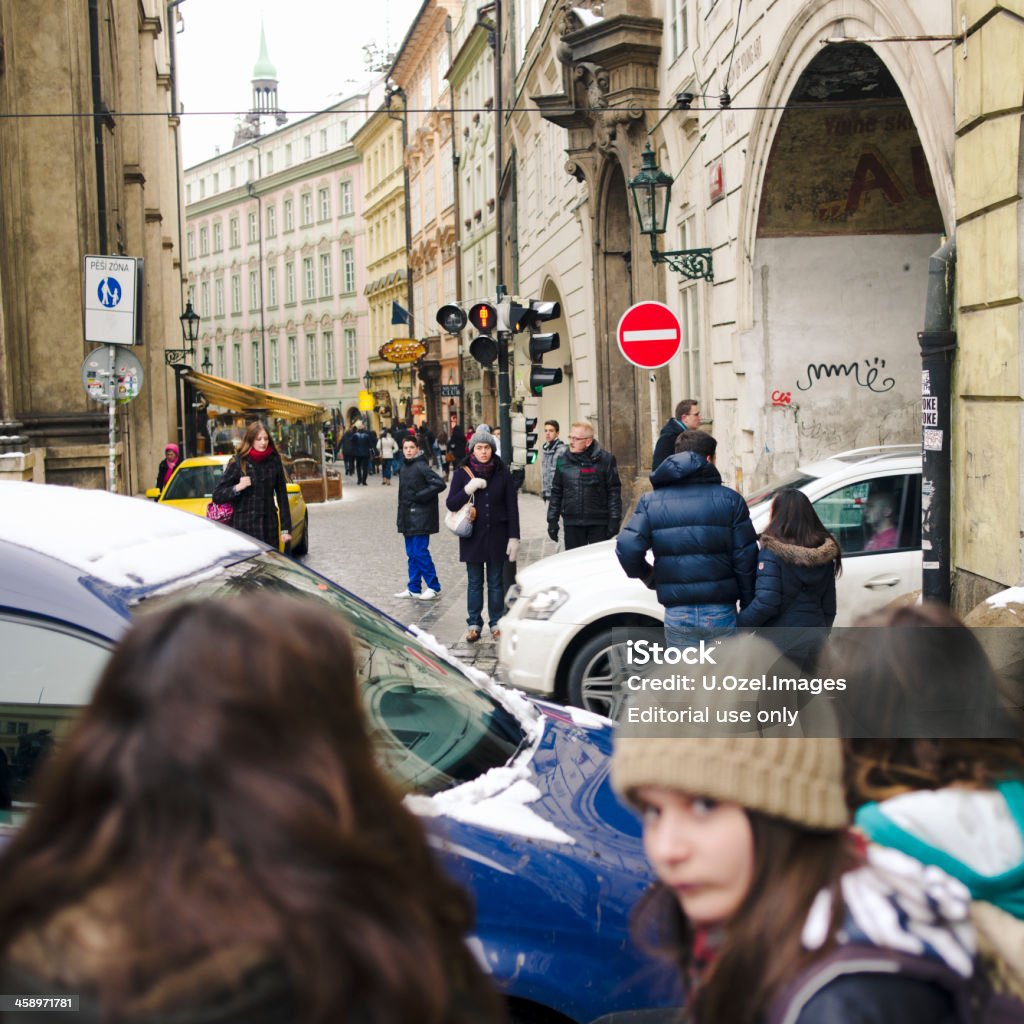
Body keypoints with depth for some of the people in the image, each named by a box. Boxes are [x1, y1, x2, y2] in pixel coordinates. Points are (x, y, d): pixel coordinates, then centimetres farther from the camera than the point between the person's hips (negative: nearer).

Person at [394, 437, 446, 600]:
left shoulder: (421, 466, -14)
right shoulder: (404, 467, 12)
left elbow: (439, 484, -22)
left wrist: (420, 496, -18)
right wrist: (401, 517, 14)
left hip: (421, 517, -8)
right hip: (408, 517, 8)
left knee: (420, 552, -7)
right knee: (412, 553, 12)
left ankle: (434, 587, 3)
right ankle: (413, 588, 18)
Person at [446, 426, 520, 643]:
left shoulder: (502, 472, -1)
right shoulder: (462, 472, -1)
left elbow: (512, 506, 1)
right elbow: (451, 504, -3)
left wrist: (514, 537, -3)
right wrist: (468, 489, -19)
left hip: (497, 536, 0)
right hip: (472, 536, 0)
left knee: (495, 582, 7)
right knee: (474, 583, 5)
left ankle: (496, 623, 15)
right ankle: (474, 624, 13)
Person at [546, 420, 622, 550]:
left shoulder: (605, 459, -3)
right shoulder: (563, 460, 6)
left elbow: (614, 491, -2)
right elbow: (556, 492, 11)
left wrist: (614, 520, -7)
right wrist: (552, 520, 7)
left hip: (599, 524, -2)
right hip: (572, 524, 2)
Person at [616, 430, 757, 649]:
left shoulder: (651, 500, 2)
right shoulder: (730, 499, -1)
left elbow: (627, 548, -11)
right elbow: (745, 557, -4)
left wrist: (648, 577, 9)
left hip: (677, 614, 1)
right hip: (720, 613, -1)